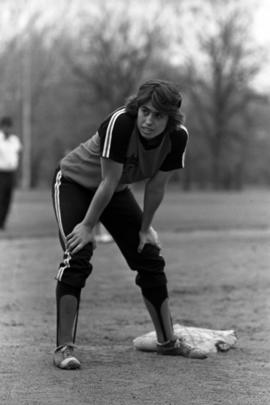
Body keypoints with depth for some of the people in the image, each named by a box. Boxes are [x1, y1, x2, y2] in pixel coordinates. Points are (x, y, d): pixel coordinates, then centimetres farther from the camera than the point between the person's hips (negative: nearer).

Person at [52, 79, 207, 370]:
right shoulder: (120, 123, -36)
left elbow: (156, 186, -8)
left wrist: (145, 228, -3)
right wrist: (87, 226, -24)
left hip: (117, 191, 6)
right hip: (74, 182, -6)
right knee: (77, 258, -21)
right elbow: (108, 182, -31)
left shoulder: (177, 137, -21)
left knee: (150, 258, 5)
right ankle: (64, 347, -18)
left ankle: (167, 341, 19)